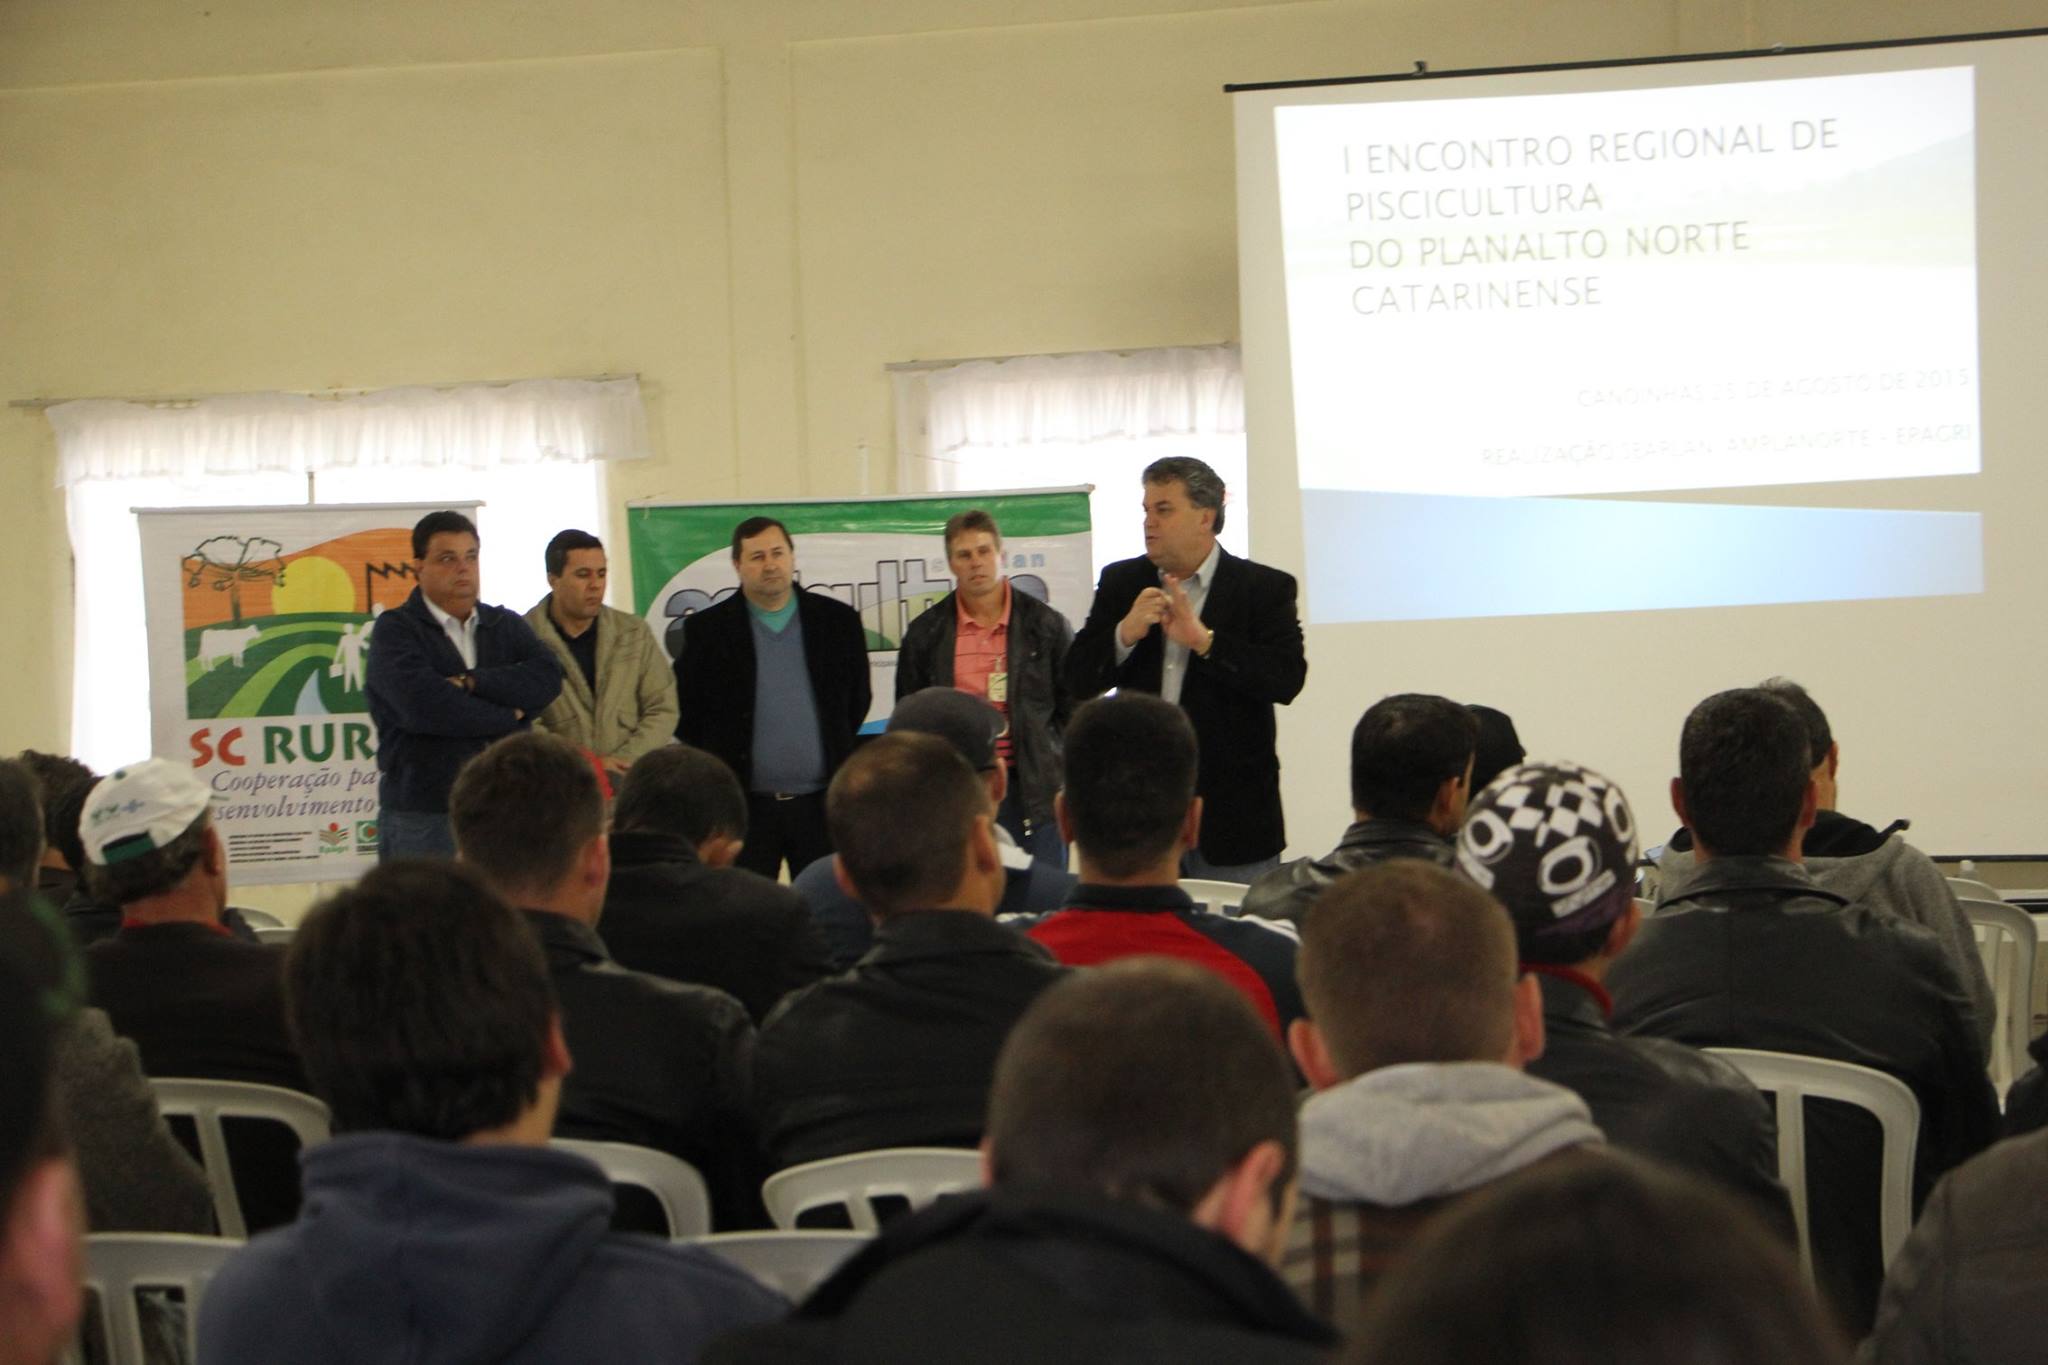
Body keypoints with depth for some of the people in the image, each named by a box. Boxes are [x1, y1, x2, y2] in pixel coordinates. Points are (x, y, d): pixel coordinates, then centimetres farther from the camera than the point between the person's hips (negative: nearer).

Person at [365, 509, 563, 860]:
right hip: (423, 817, -4)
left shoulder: (506, 625, 15)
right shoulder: (395, 631, 0)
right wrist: (508, 716, -6)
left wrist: (470, 682, -14)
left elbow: (547, 679, -3)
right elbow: (422, 705, -17)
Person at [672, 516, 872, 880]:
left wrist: (836, 757, 11)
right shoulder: (706, 630, 1)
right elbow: (685, 713, 6)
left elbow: (858, 700, 14)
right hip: (744, 807, -1)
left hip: (822, 805, 1)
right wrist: (719, 772, 6)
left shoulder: (838, 621, 5)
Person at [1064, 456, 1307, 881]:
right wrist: (1124, 634, -14)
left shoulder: (1265, 588, -1)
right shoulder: (1121, 583, 9)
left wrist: (1203, 639, -22)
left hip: (1231, 813, -3)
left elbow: (1287, 679, -14)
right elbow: (1079, 680, 4)